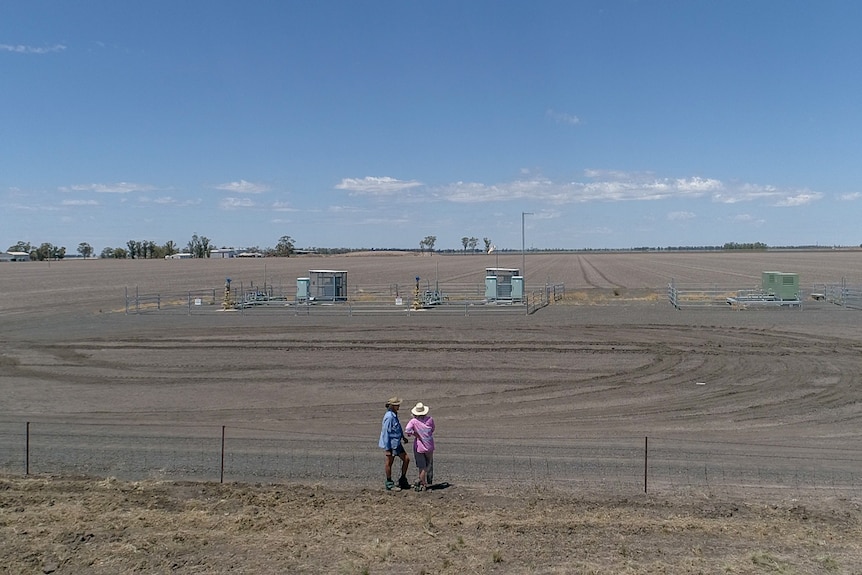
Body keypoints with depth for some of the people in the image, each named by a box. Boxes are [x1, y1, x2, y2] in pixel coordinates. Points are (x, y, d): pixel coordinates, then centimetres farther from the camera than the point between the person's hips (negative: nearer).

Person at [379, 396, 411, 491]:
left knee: (406, 459, 10)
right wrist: (387, 449, -21)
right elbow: (385, 433, -22)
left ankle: (403, 481, 21)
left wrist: (403, 437, 22)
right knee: (389, 463, 4)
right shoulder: (389, 417, -21)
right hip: (391, 444, -10)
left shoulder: (394, 415, 9)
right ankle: (389, 484, 16)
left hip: (397, 443, 10)